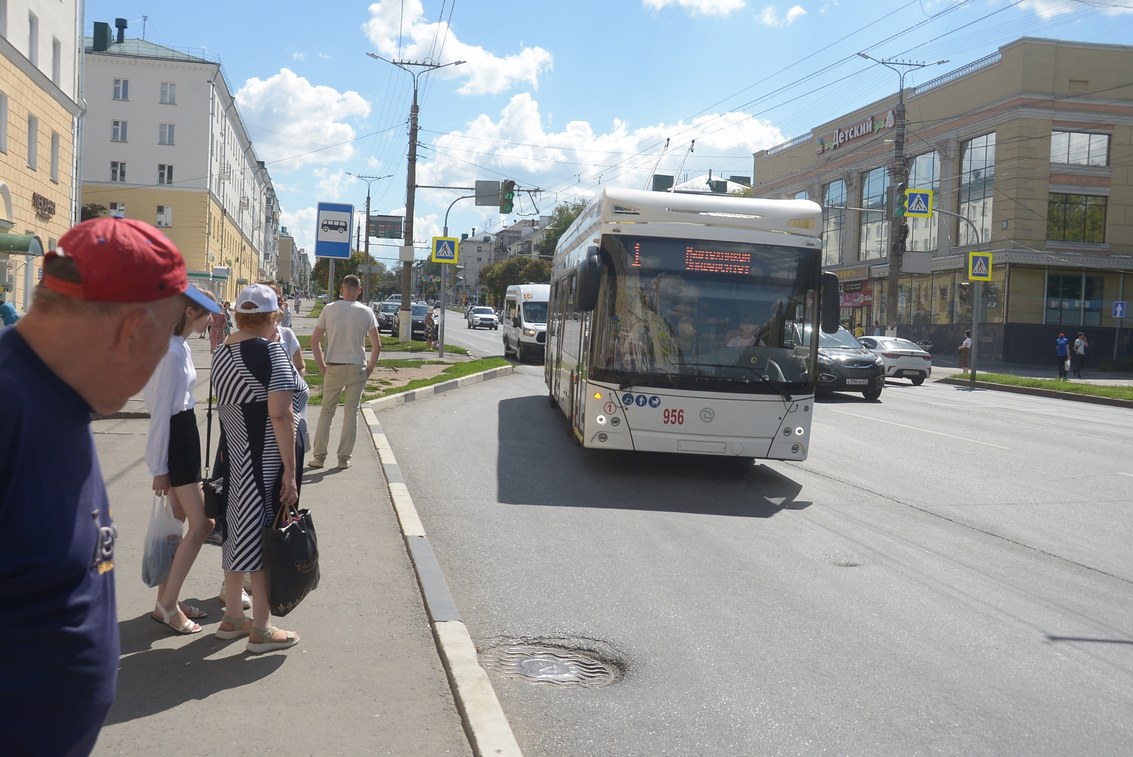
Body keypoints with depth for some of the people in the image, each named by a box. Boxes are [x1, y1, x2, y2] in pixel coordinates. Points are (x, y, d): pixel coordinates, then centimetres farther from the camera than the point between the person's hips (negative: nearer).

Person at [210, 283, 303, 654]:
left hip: (232, 456, 8)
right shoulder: (271, 351, -16)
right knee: (264, 534, 2)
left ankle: (231, 617, 29)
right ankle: (261, 630, 11)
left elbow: (225, 404, 15)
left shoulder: (221, 352, 8)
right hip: (266, 462, -8)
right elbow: (280, 415, -19)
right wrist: (290, 471, -18)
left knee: (238, 531, 17)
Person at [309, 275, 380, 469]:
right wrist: (370, 367, 7)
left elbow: (314, 341, 0)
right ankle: (344, 458, 10)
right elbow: (377, 345, -5)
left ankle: (319, 456, 10)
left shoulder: (329, 309, -1)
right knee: (351, 413, 7)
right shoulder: (366, 312, -3)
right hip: (357, 368, 0)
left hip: (334, 368, 1)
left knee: (327, 411, 11)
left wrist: (322, 366, 8)